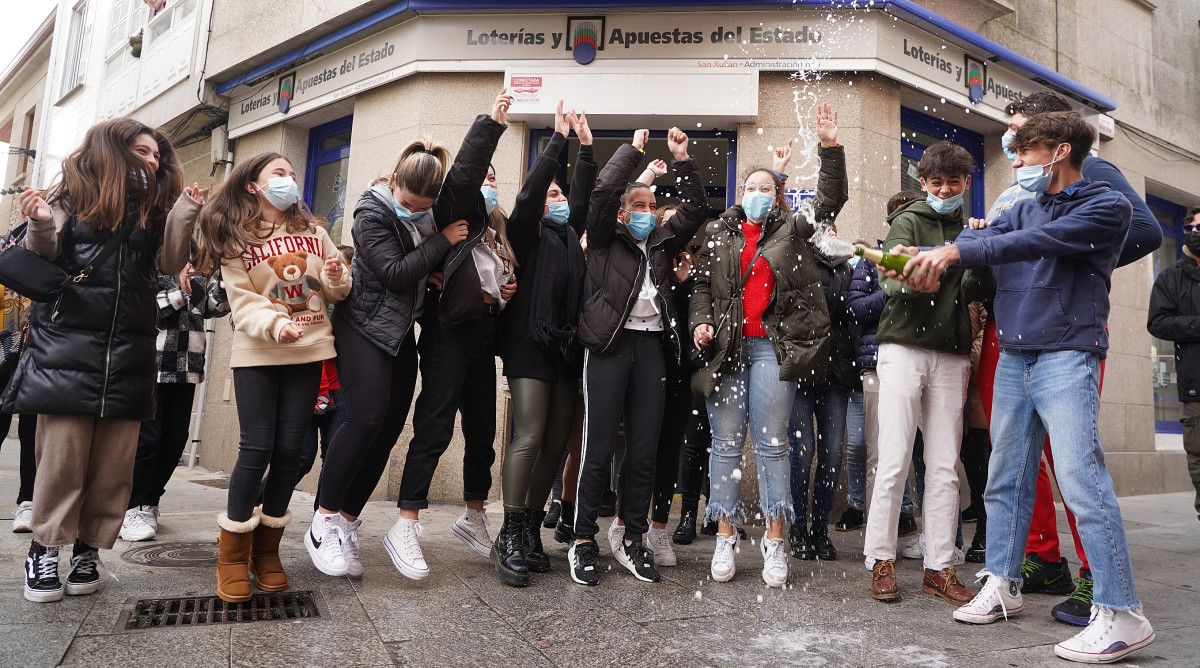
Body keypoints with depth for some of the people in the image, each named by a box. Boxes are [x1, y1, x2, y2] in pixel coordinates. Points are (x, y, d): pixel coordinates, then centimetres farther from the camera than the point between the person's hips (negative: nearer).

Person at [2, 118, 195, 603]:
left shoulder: (154, 207, 13)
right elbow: (43, 258, 6)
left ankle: (89, 550, 13)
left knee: (114, 460, 2)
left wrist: (184, 216, -7)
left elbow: (170, 263, 6)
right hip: (68, 343, -3)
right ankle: (44, 549, 10)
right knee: (62, 453, -4)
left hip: (128, 350, 3)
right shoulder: (73, 193, 5)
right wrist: (40, 226, -15)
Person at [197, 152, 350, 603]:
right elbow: (242, 301, -8)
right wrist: (275, 325, -27)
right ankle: (233, 556, 8)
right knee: (256, 448, -7)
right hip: (257, 353, -3)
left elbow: (335, 290, 16)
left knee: (290, 449, 2)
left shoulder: (312, 231, 14)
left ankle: (266, 549, 16)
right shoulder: (234, 240, 3)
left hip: (309, 352, 3)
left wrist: (337, 278, -7)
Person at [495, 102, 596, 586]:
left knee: (556, 444, 4)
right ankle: (509, 539, -7)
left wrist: (586, 146, 14)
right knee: (529, 437, -14)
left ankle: (531, 532, 12)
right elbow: (530, 188, -7)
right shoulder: (525, 233, 4)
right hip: (529, 343, -6)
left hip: (566, 346, 7)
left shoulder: (569, 236, 21)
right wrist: (558, 138, -4)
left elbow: (584, 196, 17)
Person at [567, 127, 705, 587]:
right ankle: (584, 542, 5)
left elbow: (694, 211, 16)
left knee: (644, 449, 4)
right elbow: (603, 191, -4)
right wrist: (633, 149, 3)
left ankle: (631, 541, 14)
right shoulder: (605, 239, 10)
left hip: (652, 345, 5)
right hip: (610, 344, -4)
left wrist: (682, 160, 11)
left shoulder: (662, 243, 22)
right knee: (600, 447, -4)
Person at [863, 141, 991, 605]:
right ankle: (881, 562, 5)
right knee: (894, 461, -5)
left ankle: (939, 568, 10)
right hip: (904, 346, -4)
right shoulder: (908, 221, 5)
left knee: (944, 467, 4)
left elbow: (975, 289, 8)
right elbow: (895, 282, -10)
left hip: (951, 355, 4)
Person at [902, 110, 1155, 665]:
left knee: (1081, 478, -12)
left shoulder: (1107, 205, -2)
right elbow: (981, 238, 1)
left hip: (1067, 355, -7)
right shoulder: (1024, 208, 17)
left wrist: (955, 252, -23)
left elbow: (1039, 242, -18)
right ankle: (1002, 584, 21)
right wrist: (928, 258, -18)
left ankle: (1120, 613, -3)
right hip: (1013, 357, 7)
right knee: (1006, 478, 10)